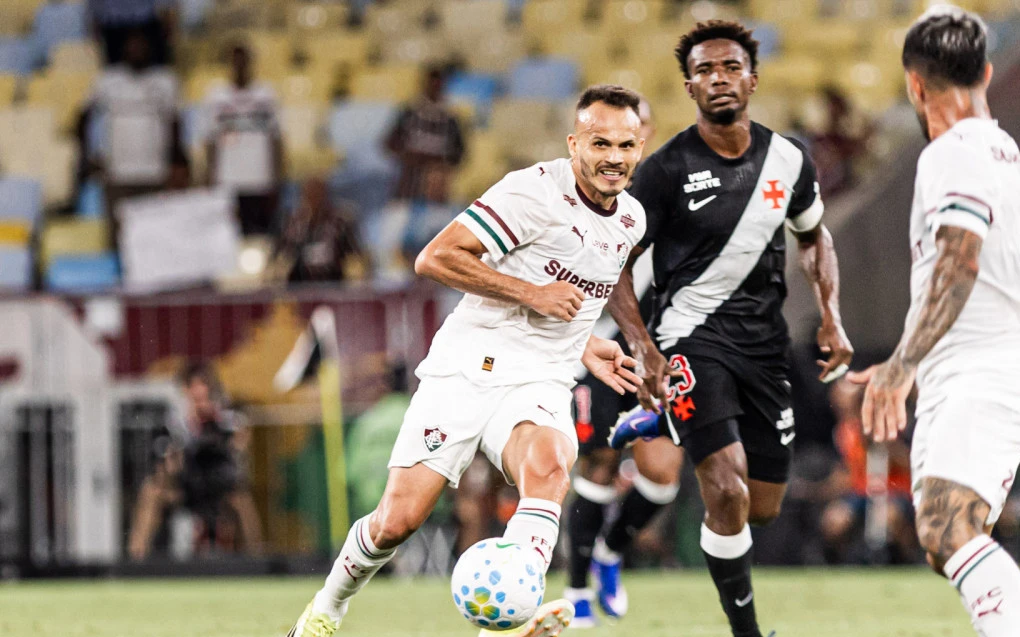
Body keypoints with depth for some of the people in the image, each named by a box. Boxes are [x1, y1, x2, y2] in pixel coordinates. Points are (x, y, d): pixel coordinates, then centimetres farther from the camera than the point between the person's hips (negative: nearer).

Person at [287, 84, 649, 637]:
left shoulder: (632, 219, 12)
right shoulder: (537, 191, -12)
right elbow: (435, 259, -15)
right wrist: (530, 292, -16)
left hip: (538, 385, 4)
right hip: (465, 370, -4)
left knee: (548, 467, -32)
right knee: (398, 519, -8)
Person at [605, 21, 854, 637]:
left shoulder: (789, 160, 1)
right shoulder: (666, 169, -11)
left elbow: (815, 236, 20)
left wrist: (832, 318, 6)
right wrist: (645, 352, -17)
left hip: (764, 339, 5)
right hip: (691, 334, -5)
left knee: (763, 510, 10)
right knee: (728, 494, -22)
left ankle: (667, 419, 35)